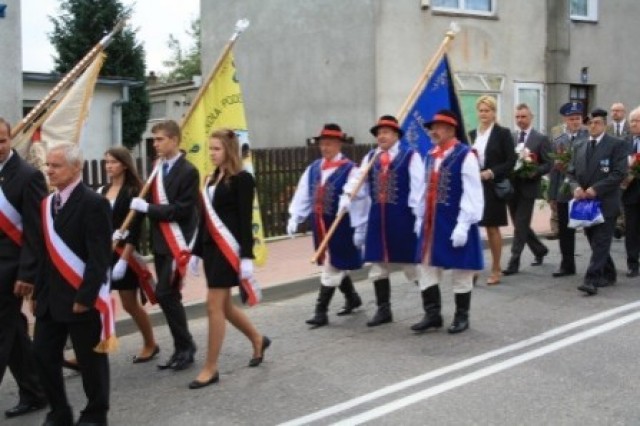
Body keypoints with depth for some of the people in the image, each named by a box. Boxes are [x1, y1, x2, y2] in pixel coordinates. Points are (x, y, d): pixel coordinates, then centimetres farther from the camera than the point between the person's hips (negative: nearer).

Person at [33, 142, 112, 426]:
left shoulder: (93, 203, -13)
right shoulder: (48, 204, 11)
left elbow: (99, 257, -17)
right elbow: (45, 254, 15)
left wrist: (85, 296, -20)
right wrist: (38, 293, 12)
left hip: (81, 297, -7)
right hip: (51, 298, 7)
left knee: (90, 359, 6)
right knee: (43, 355, 9)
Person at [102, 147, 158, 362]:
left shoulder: (133, 191, -8)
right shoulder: (103, 190, 11)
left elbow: (134, 230, -15)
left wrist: (123, 259, -21)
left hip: (123, 254, -5)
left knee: (130, 304, 5)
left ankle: (150, 344, 25)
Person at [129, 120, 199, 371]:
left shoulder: (188, 171, -11)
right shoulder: (157, 168, 12)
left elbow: (182, 210, -18)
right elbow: (153, 203, 14)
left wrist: (147, 208, -17)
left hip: (177, 243, -8)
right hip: (160, 242, 8)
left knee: (165, 294, -11)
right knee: (169, 296, 10)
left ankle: (185, 346, 3)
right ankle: (181, 349, 20)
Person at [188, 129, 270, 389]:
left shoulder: (242, 179, -9)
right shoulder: (211, 179, 15)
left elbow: (245, 220, -14)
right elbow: (205, 218, 16)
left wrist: (247, 256, -18)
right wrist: (196, 251, 15)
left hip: (229, 248, -8)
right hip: (210, 247, 8)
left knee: (214, 306, -7)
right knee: (223, 305, 14)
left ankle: (211, 368, 2)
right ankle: (258, 339, 36)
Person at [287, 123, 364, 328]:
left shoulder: (349, 170, -12)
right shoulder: (313, 169, 6)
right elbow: (302, 195, 5)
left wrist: (360, 229, -15)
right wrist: (294, 218, -4)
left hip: (341, 228, -6)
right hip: (321, 228, 7)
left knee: (332, 268, -2)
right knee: (337, 266, 20)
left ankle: (321, 312, 3)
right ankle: (352, 298, 40)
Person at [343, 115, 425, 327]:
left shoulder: (410, 156, -5)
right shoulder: (370, 158, 10)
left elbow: (418, 189, -9)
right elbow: (358, 182, 3)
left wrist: (420, 218, -13)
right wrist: (348, 195, -18)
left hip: (403, 219, -5)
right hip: (377, 220, 5)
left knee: (412, 264, 4)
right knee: (378, 266, 9)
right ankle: (383, 310, 20)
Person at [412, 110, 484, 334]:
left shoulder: (465, 155, -13)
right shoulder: (431, 156, 10)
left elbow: (472, 195, -16)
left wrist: (463, 225, -19)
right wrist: (421, 219, 10)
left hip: (456, 224, -7)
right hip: (432, 223, 7)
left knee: (461, 273, 6)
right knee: (428, 269, 10)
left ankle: (462, 317, 19)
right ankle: (432, 314, 21)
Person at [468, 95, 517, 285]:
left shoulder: (503, 133, -3)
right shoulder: (472, 134, 10)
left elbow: (511, 161, -6)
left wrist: (491, 172, -17)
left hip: (492, 187, -4)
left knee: (492, 227, 5)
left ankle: (496, 269, 16)